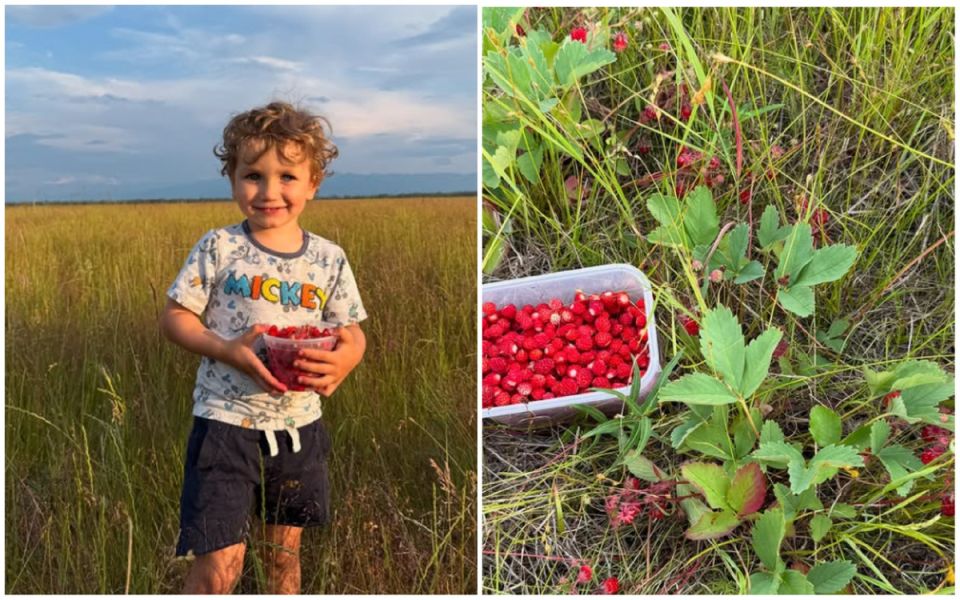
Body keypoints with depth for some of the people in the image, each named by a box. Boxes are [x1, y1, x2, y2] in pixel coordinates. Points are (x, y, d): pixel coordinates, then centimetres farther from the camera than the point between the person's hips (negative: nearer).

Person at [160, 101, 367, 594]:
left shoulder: (329, 259, 0)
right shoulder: (218, 248, -6)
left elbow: (353, 335, 5)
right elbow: (174, 317, -4)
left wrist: (344, 360, -19)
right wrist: (228, 351, -21)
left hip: (298, 425, 3)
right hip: (226, 420, -3)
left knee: (284, 550, 19)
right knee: (220, 563, -6)